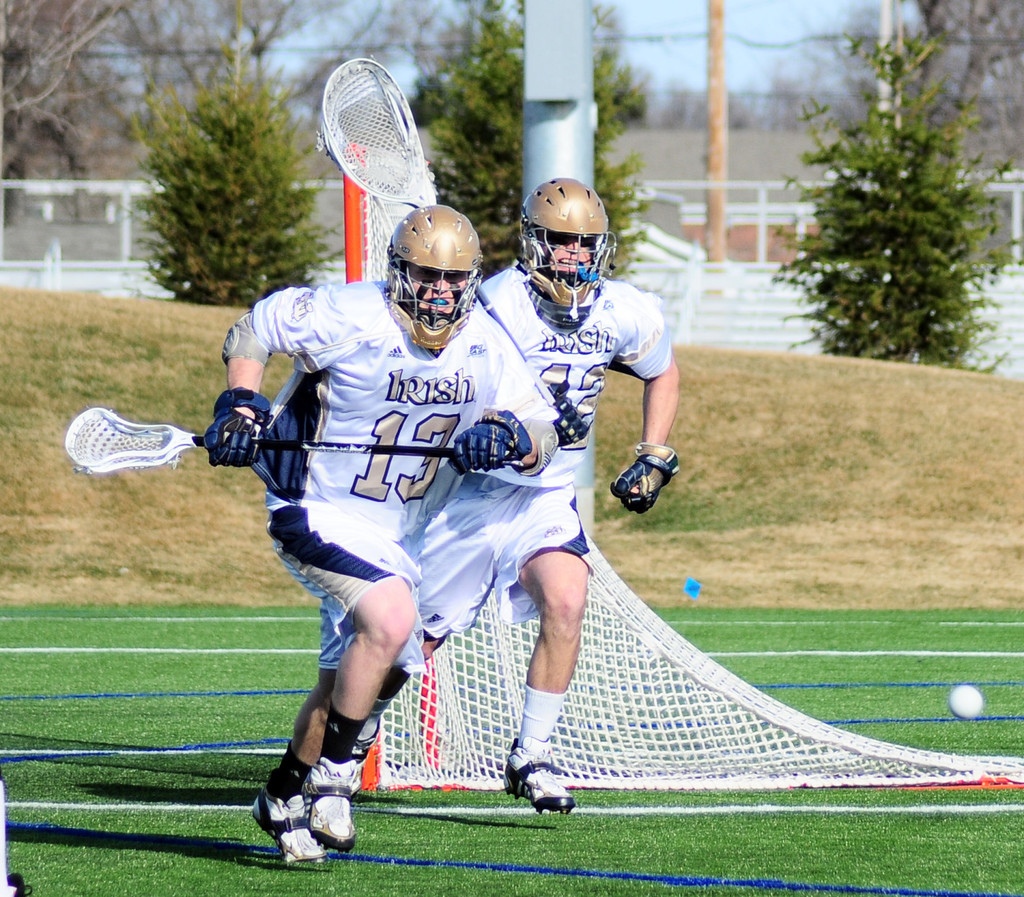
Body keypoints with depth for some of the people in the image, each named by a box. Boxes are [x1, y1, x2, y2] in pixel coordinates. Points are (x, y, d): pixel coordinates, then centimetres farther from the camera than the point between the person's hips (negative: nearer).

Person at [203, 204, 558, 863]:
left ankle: (284, 798, 34)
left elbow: (543, 438, -4)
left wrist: (509, 438, -25)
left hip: (396, 535, 7)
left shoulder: (486, 346, -4)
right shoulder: (349, 318, -19)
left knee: (351, 678, 14)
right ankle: (332, 776, -15)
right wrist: (241, 407, -18)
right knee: (391, 620, -28)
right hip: (318, 512, -7)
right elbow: (254, 330, -5)